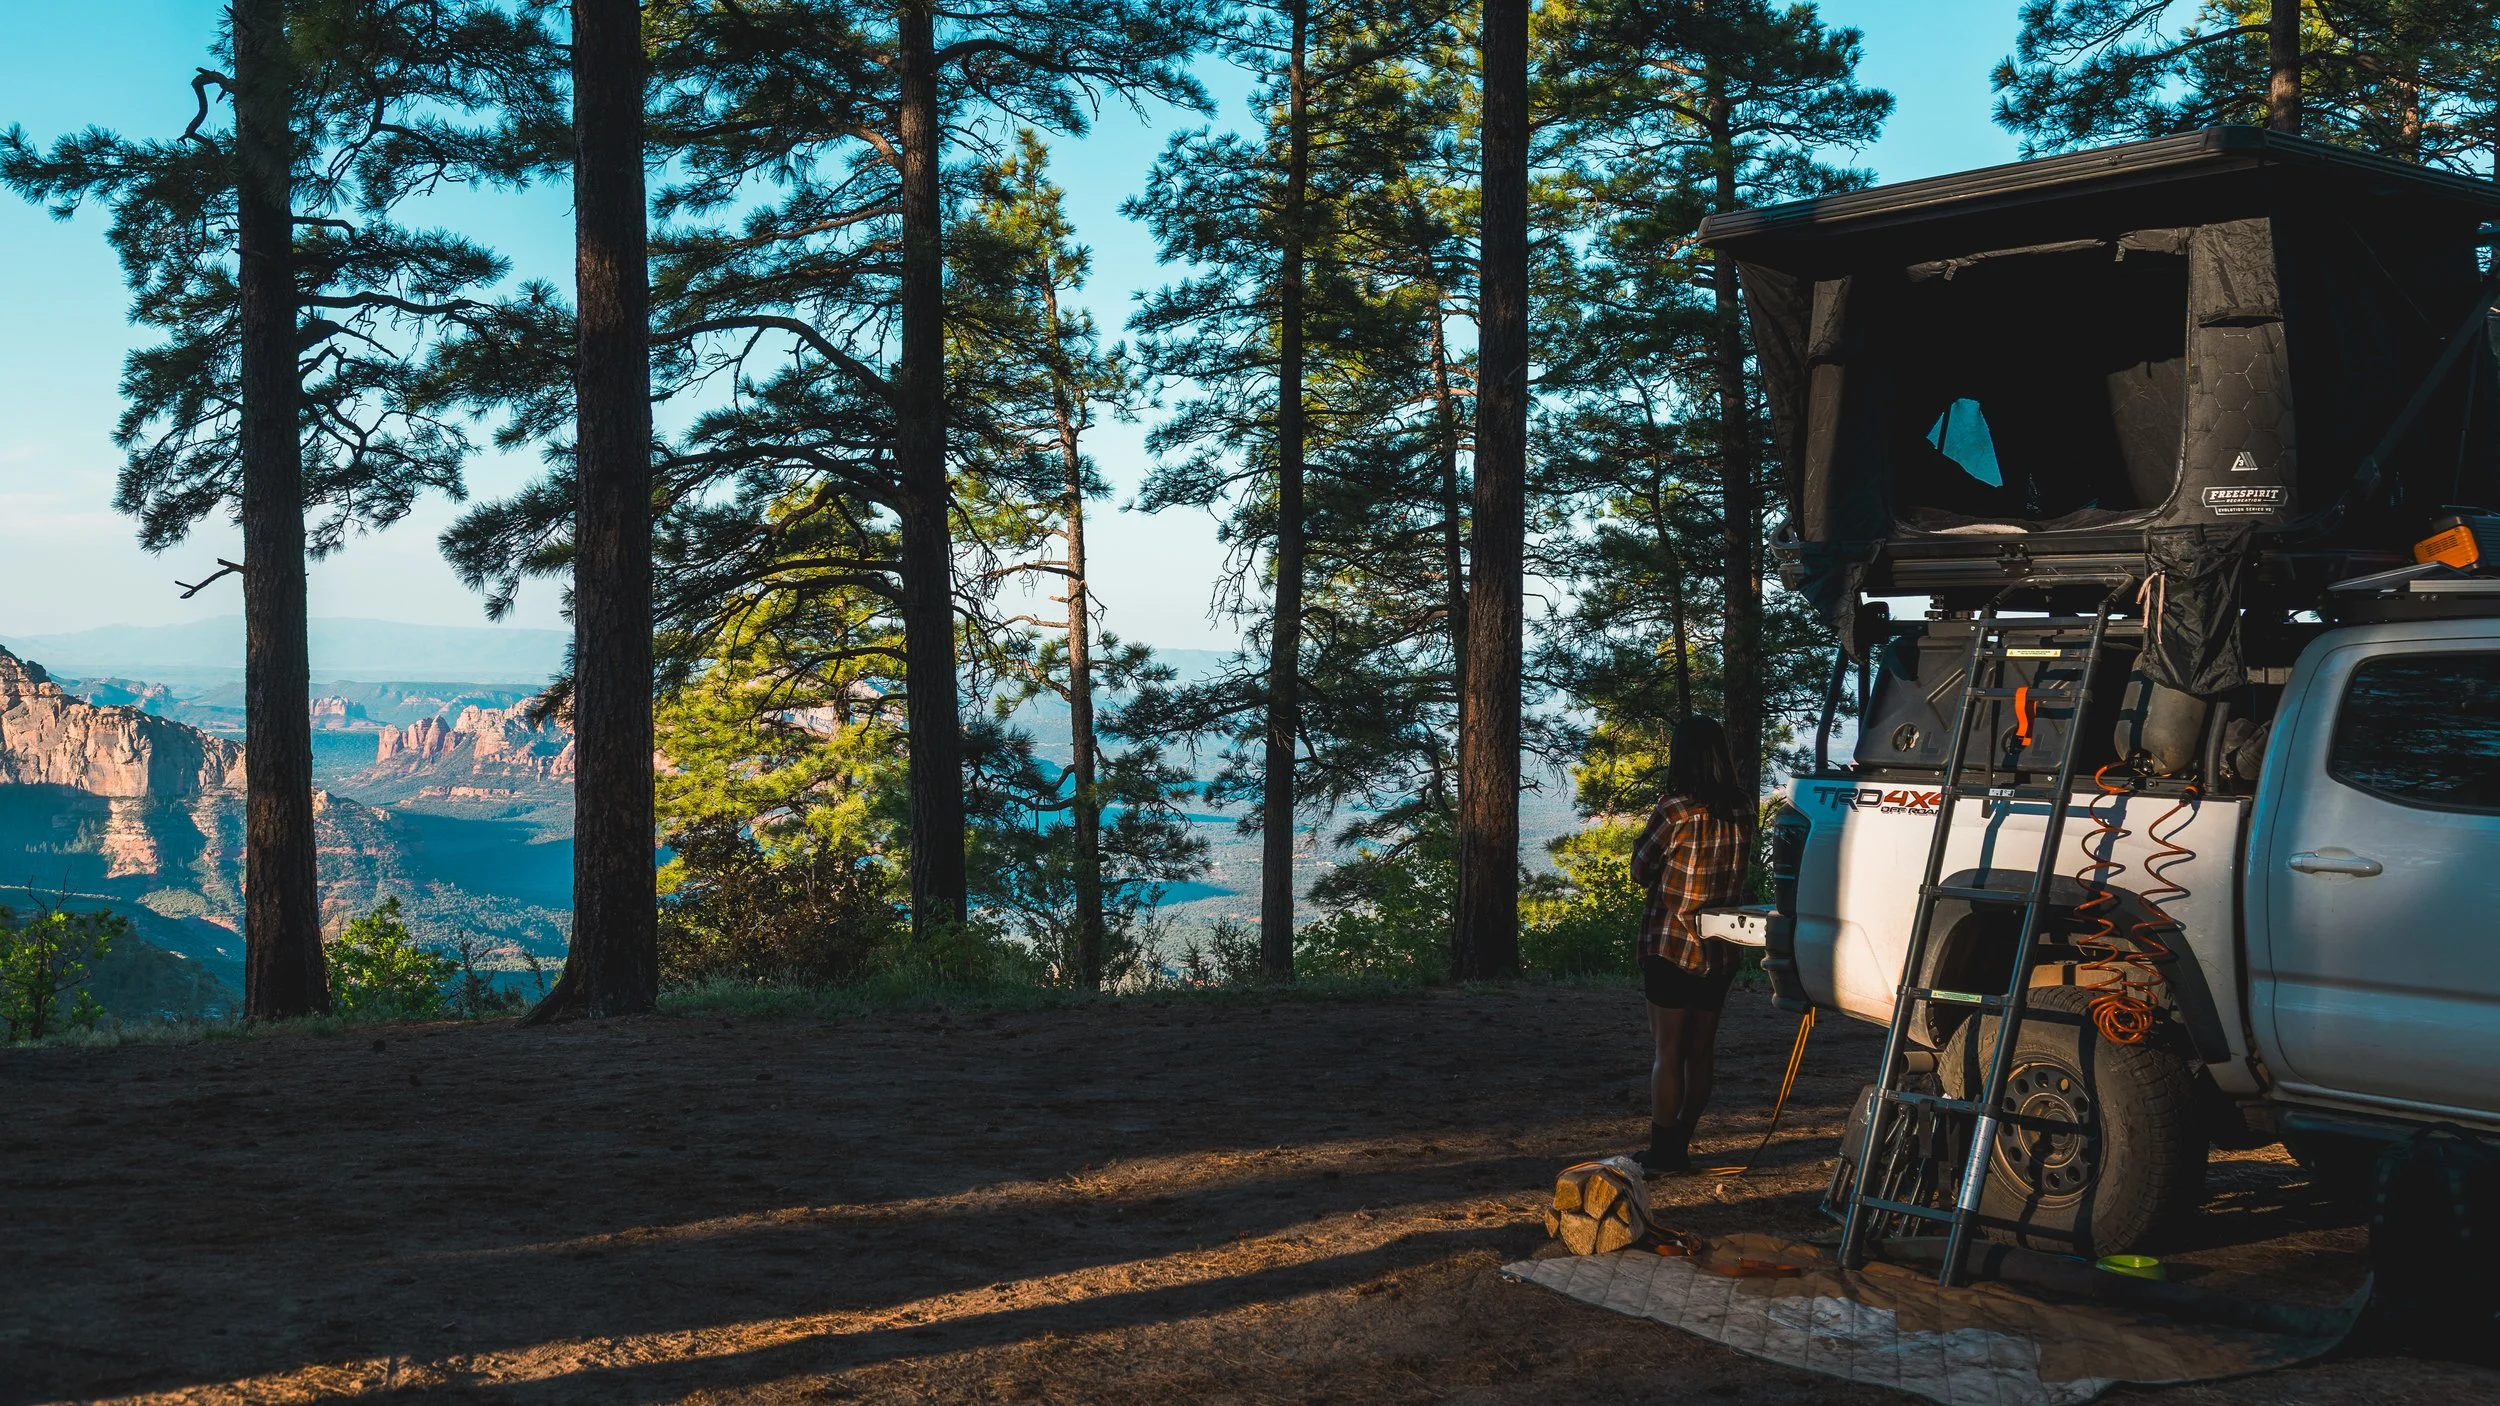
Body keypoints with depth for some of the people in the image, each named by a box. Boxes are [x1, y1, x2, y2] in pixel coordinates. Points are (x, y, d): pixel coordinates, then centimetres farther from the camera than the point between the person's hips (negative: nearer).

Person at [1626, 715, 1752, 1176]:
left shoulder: (1674, 811, -17)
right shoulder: (1741, 811, 0)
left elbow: (1640, 871, -6)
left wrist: (1642, 838, 8)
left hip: (1671, 945, -5)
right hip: (1721, 948, 5)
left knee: (1667, 1050, 1)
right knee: (1701, 1048, 13)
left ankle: (1661, 1154, 4)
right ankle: (1681, 1146, 20)